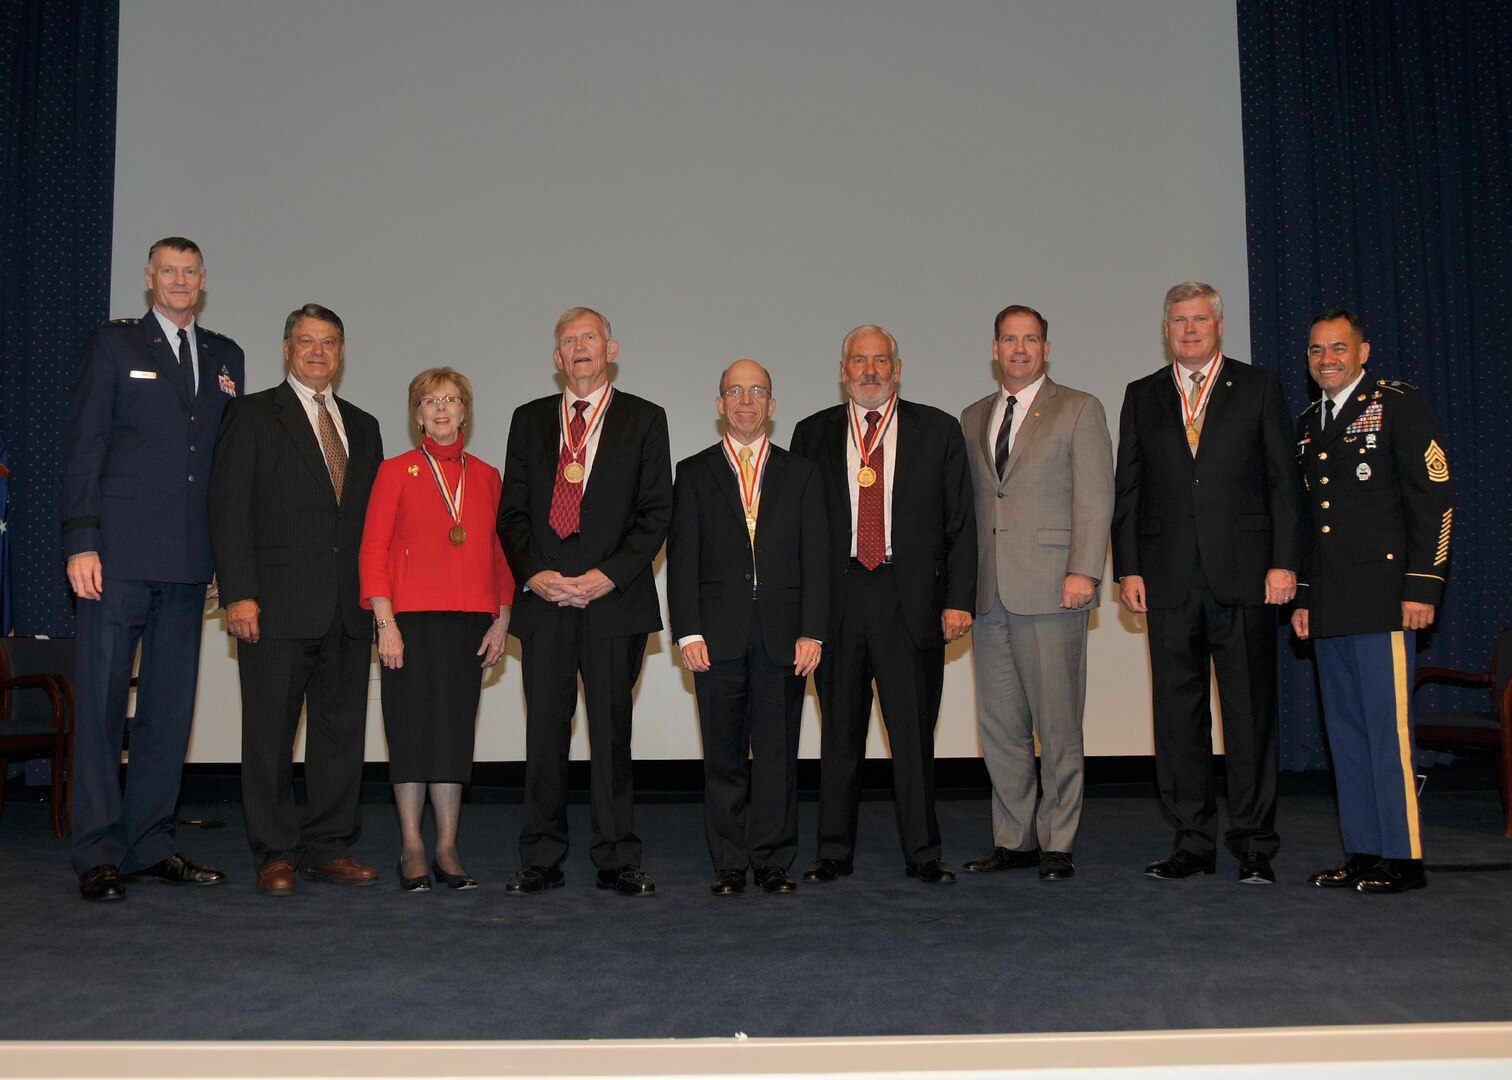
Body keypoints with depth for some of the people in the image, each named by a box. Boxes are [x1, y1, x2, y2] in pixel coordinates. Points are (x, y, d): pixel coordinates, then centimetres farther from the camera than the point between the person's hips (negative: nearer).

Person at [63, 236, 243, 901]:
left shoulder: (225, 356, 16)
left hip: (190, 561, 4)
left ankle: (149, 845, 15)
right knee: (101, 703, -2)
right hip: (119, 554, -4)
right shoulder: (113, 344, 5)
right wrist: (81, 542, -10)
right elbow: (83, 448, -1)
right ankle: (98, 854, 4)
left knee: (171, 705, 7)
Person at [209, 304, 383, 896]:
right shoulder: (253, 414, 4)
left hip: (349, 607, 5)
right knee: (271, 731, 1)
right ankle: (275, 854, 10)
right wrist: (238, 594, -12)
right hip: (277, 603, -4)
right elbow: (228, 508, -4)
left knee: (342, 729, 6)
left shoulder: (363, 426, 18)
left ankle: (328, 847, 16)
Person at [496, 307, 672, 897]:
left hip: (615, 599, -2)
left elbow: (656, 511, 0)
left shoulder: (643, 419, 7)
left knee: (612, 731, 2)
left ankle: (616, 860, 11)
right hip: (544, 599, 2)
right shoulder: (530, 420, 15)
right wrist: (534, 573, -6)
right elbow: (512, 510, 11)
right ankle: (541, 860, 12)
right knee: (544, 731, 3)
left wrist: (608, 576, -11)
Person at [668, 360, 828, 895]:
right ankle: (729, 864, 12)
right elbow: (681, 557, 4)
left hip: (783, 635, 0)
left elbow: (816, 558, 6)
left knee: (778, 754, 2)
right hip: (718, 635, 0)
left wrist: (812, 632, -4)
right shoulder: (694, 473, 10)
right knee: (724, 755, 4)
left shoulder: (800, 473, 12)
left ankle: (774, 860, 13)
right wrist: (688, 631, -7)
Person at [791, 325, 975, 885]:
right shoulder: (813, 434, 9)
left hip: (912, 600, -1)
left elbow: (960, 523, 4)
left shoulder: (938, 430, 7)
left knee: (914, 730, 4)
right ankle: (834, 850, 19)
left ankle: (923, 853, 15)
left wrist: (958, 600, -4)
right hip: (837, 598, 1)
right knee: (839, 730, 8)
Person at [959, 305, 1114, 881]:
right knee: (1000, 724, 7)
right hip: (990, 595, 5)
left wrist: (1083, 572, -14)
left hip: (1050, 591, -5)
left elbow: (1095, 499, -3)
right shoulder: (973, 418, 19)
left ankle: (1057, 843, 8)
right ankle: (1013, 839, 17)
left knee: (1057, 724, -1)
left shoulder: (1079, 409, 5)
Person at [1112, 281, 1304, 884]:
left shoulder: (1258, 388, 8)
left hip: (1244, 574, -2)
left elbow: (1283, 480, 3)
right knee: (1178, 714, 5)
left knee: (1250, 711, 0)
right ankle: (1193, 841, 14)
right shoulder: (1142, 397, 13)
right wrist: (1127, 569, 2)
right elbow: (1127, 489, 11)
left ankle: (1254, 845, 10)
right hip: (1169, 579, 2)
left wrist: (1284, 562, -6)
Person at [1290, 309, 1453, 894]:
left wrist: (1423, 585, -13)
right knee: (1345, 730, 8)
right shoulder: (1307, 424, 20)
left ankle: (1403, 856, 1)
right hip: (1329, 605, 7)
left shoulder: (1398, 404, -1)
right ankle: (1363, 851, 15)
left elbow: (1434, 497, -7)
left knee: (1388, 726, -7)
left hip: (1381, 597, -7)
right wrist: (1303, 597, 17)